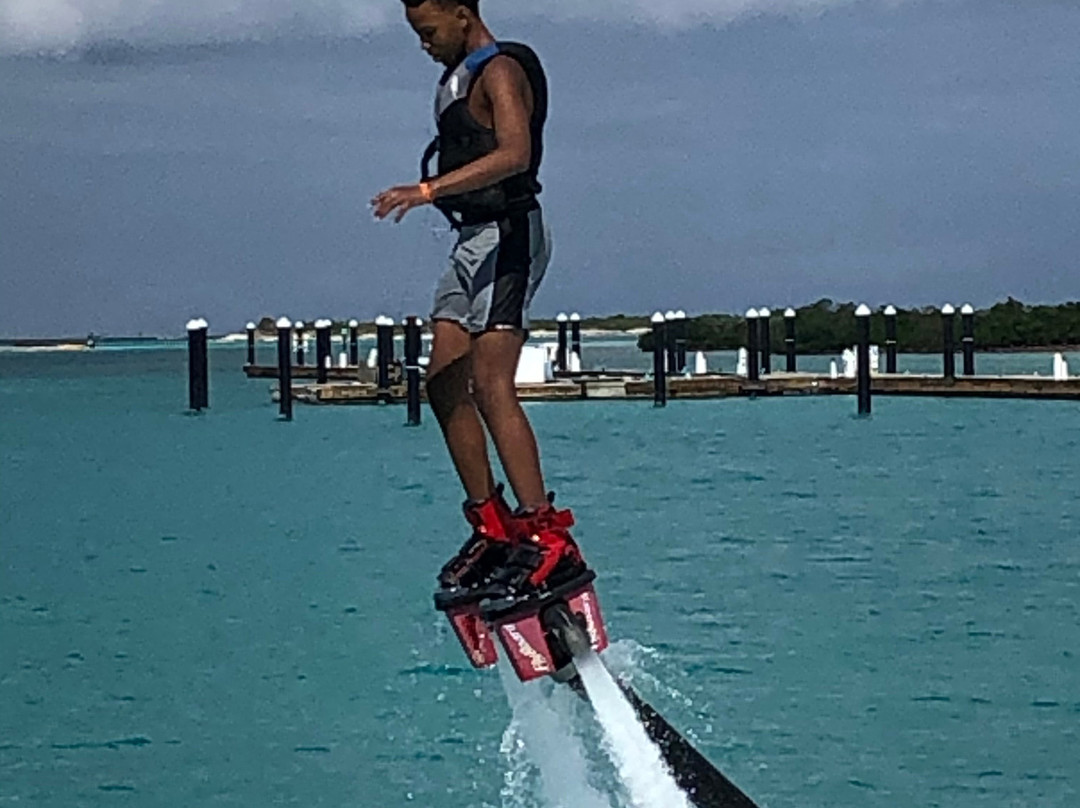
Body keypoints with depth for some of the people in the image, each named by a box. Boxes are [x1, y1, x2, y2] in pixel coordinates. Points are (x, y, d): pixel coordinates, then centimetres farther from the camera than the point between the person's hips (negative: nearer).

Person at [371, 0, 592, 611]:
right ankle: (493, 530, 11)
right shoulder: (462, 77, 19)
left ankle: (550, 541, -23)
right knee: (445, 385, 6)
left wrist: (430, 189, -35)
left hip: (506, 236, -10)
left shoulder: (500, 71, -12)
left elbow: (514, 154, -29)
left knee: (491, 388, -18)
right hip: (475, 240, 10)